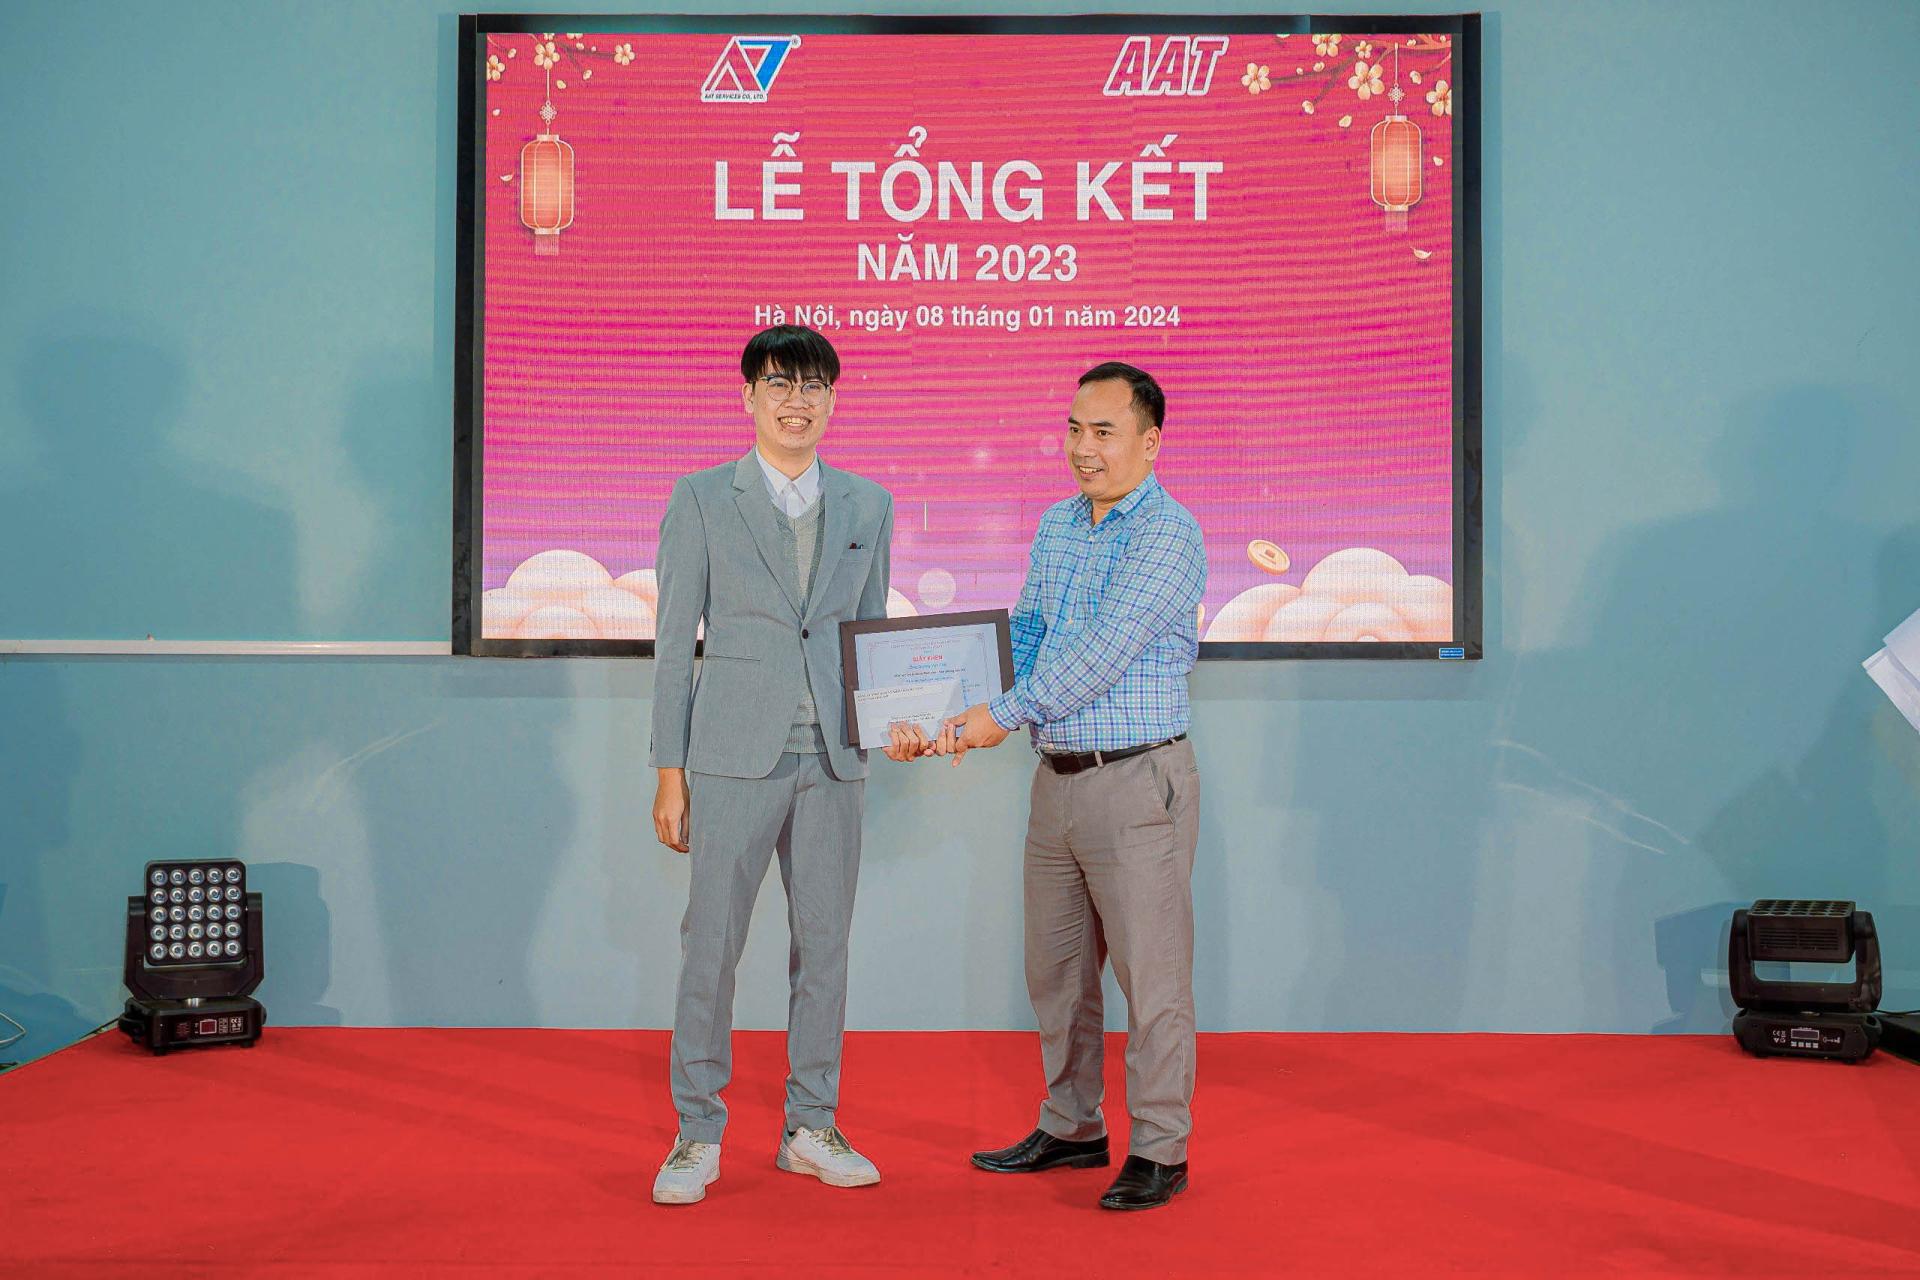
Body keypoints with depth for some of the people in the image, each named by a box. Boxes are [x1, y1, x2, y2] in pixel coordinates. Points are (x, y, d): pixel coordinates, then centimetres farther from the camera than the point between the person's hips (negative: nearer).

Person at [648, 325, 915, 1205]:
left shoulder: (867, 505, 11)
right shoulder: (702, 499, 2)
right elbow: (673, 641, 1)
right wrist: (669, 772, -3)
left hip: (833, 759, 3)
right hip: (735, 755, -3)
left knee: (825, 943, 9)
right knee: (711, 943, 0)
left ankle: (811, 1128, 22)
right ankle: (697, 1135, 14)